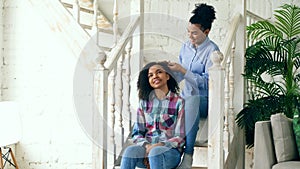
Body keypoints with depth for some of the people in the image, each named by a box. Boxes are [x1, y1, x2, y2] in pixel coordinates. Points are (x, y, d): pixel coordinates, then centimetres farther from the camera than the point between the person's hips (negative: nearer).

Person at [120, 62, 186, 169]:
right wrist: (146, 146, -11)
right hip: (146, 148, 3)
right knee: (130, 151, -31)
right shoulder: (144, 101, 14)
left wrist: (160, 145, -17)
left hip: (170, 150, -3)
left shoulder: (178, 102, 3)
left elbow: (180, 137, 0)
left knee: (155, 152, -38)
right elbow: (137, 133, 11)